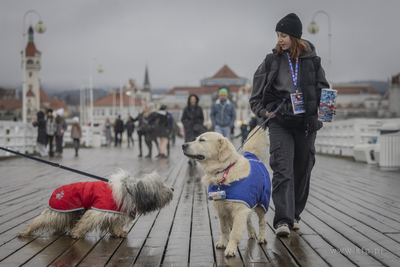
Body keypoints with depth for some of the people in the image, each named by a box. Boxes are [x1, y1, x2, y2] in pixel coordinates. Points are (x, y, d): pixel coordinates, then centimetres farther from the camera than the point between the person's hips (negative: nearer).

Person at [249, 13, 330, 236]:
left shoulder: (312, 60, 7)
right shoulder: (272, 61, 5)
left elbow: (324, 90, 17)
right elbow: (256, 97, 11)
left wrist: (322, 109, -1)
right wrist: (265, 112, -4)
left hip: (307, 123, 2)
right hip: (280, 123, -2)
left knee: (302, 171, 9)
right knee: (283, 170, -14)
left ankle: (294, 215, 25)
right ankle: (283, 220, -18)